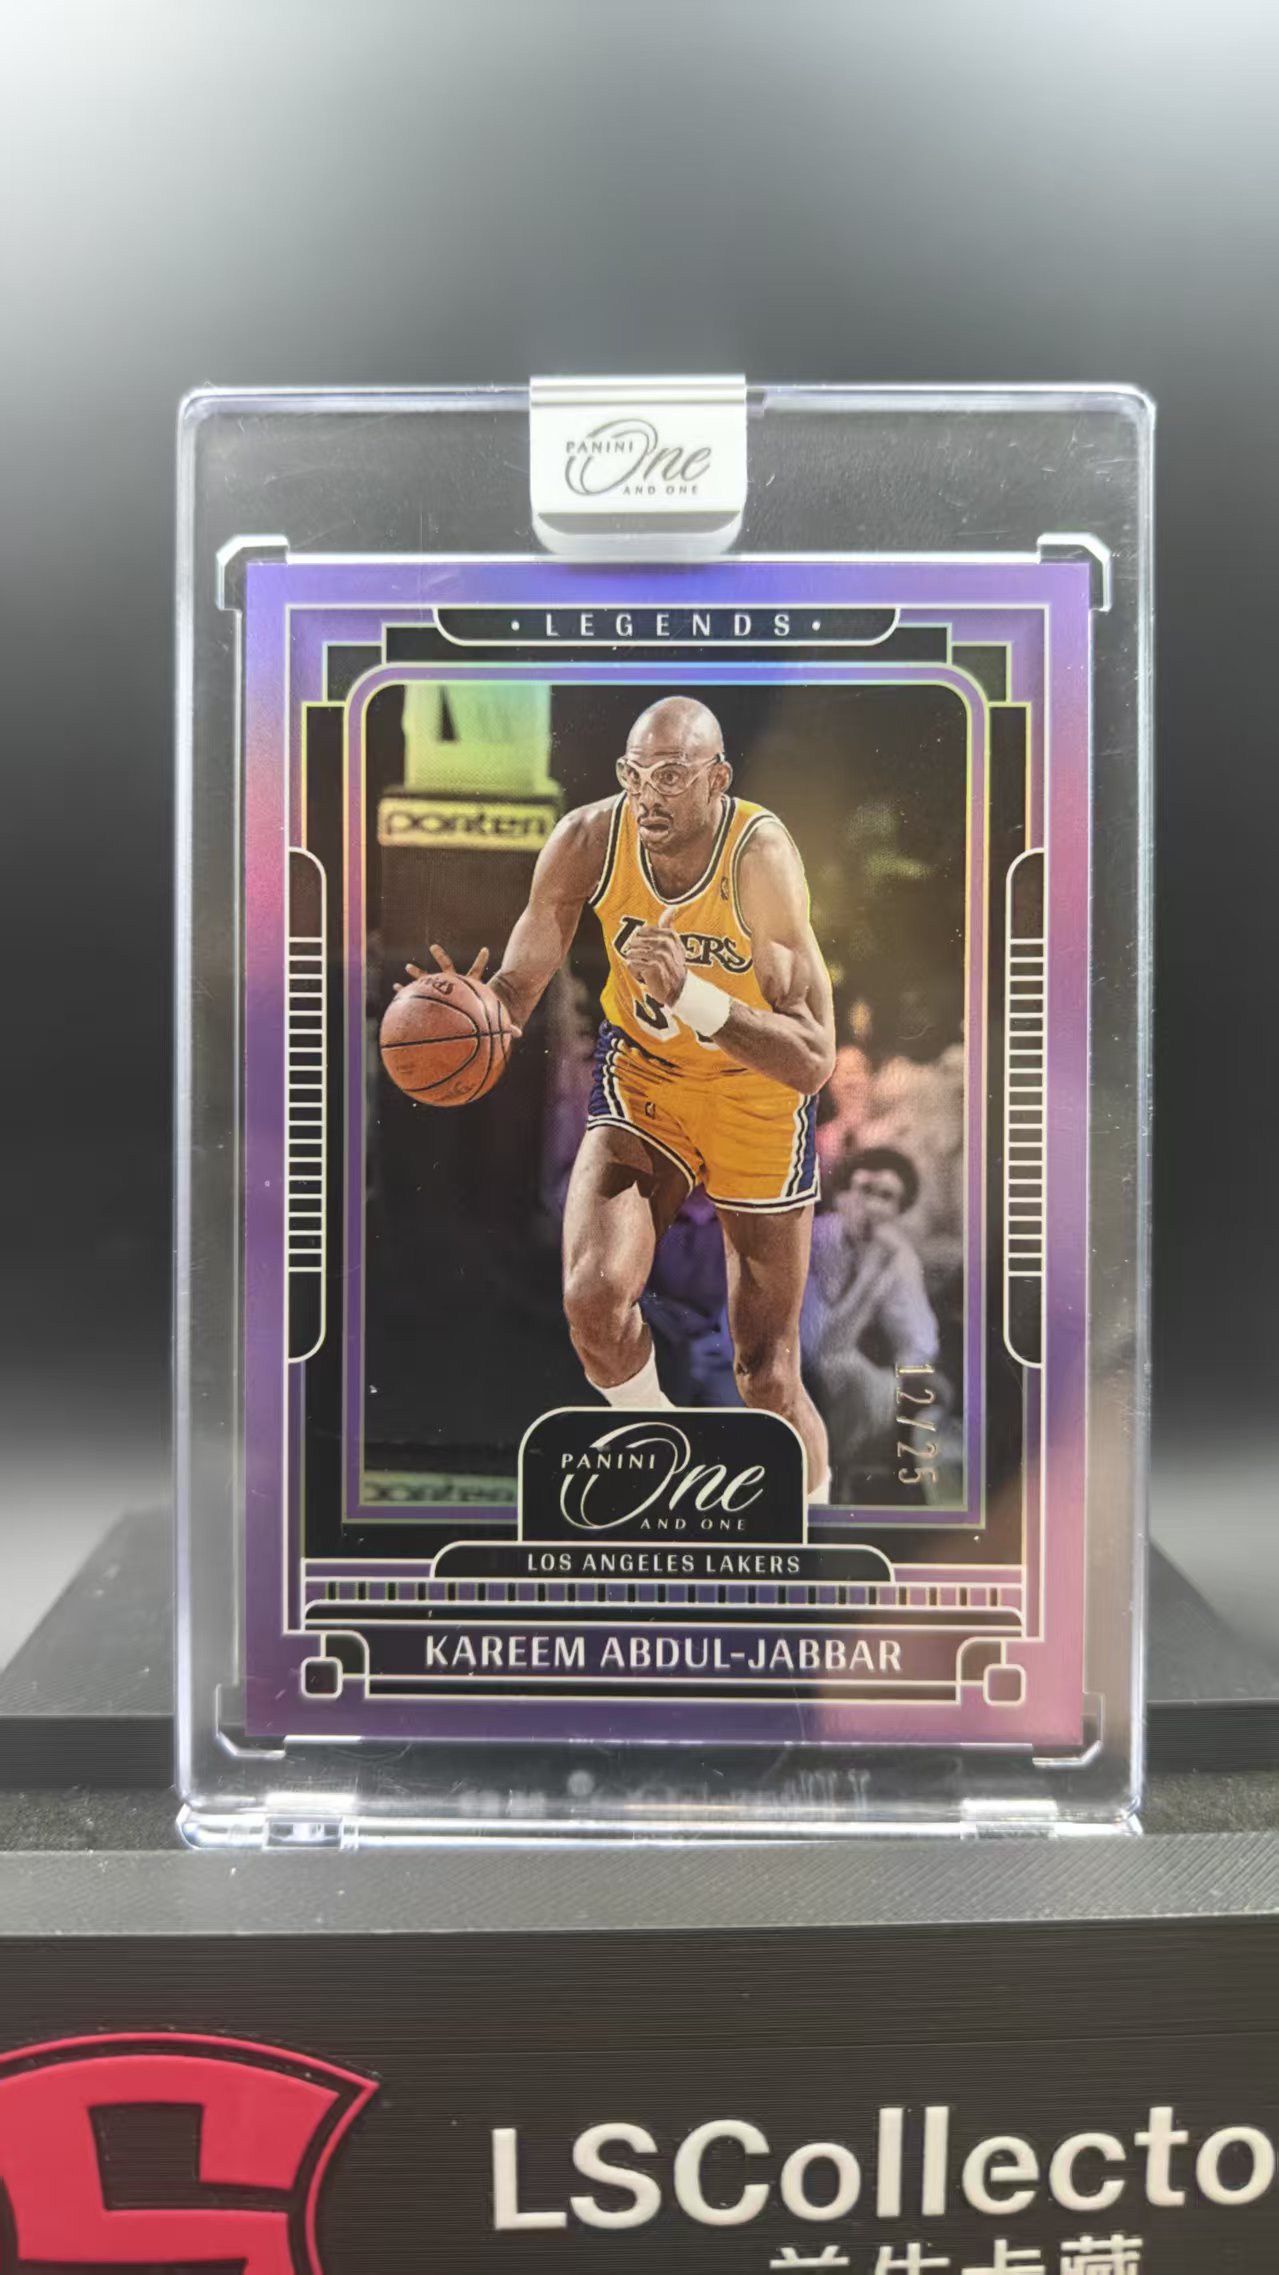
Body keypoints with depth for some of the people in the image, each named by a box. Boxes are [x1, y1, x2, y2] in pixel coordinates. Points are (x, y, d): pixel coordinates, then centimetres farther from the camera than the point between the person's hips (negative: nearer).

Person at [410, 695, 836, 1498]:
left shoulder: (760, 855, -27)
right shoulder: (589, 839, -18)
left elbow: (813, 1061, -30)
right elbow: (518, 987, -9)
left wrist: (690, 993, -42)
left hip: (760, 1103, -2)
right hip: (641, 1080, 2)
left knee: (768, 1382, 3)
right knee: (594, 1295, -23)